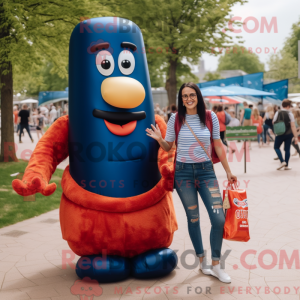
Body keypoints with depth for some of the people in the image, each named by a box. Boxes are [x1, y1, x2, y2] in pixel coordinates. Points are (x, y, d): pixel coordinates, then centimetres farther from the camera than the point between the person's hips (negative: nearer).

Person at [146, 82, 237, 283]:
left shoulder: (210, 117, -2)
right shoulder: (176, 119, -3)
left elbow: (218, 146, 5)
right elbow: (168, 147, 6)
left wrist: (228, 172, 7)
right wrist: (159, 139, -16)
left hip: (206, 171, 0)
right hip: (183, 172, 0)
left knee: (219, 219, -7)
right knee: (193, 219, 10)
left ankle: (216, 265, 10)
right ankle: (202, 262, 27)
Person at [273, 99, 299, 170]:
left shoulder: (277, 113, -4)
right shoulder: (290, 114, -8)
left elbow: (273, 123, 2)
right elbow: (293, 126, -10)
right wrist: (296, 137, -9)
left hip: (280, 134, 0)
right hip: (289, 134, 0)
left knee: (276, 147, 14)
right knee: (287, 149, 9)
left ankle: (282, 161, -4)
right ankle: (286, 165, 11)